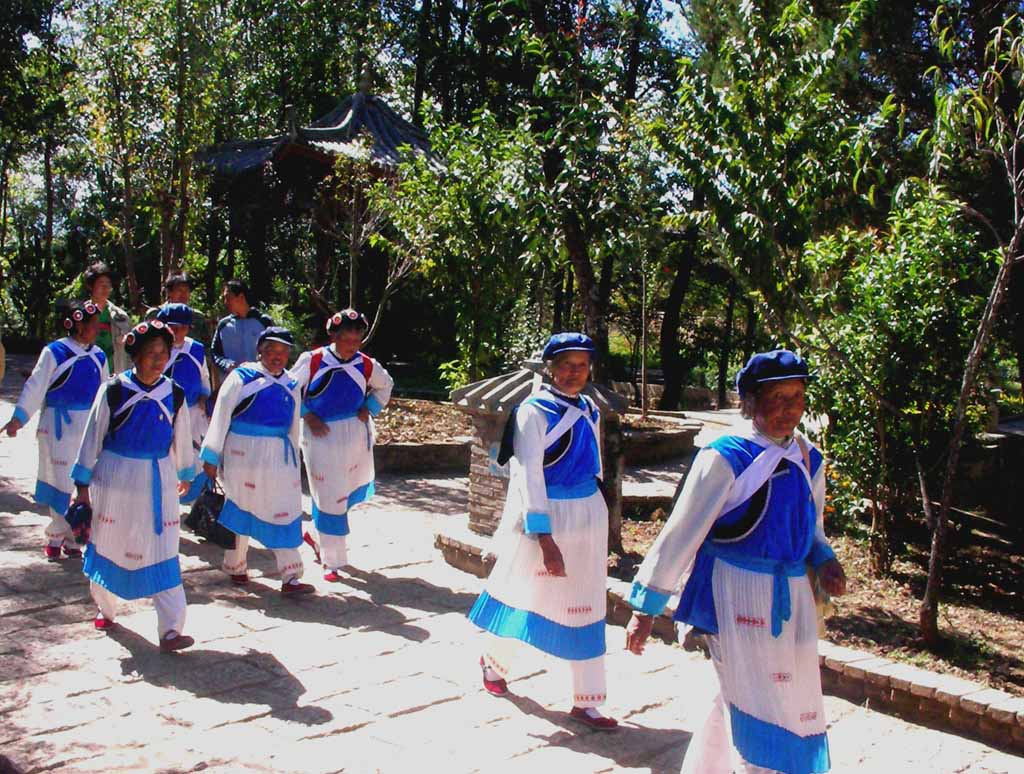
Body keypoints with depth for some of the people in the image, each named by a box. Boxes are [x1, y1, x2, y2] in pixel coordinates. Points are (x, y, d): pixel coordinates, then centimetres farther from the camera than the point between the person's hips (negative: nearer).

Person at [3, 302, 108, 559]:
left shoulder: (98, 356, 5)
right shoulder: (54, 352, -9)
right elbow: (35, 386, -8)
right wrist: (18, 418, -13)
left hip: (88, 425, 4)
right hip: (59, 424, -4)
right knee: (60, 480, 2)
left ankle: (71, 536, 20)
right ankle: (56, 536, 18)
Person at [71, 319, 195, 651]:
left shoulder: (174, 394, -2)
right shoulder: (114, 390, -9)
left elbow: (181, 438, 13)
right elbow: (93, 437, -2)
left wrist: (185, 474, 24)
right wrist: (83, 484, 1)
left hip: (158, 481, 1)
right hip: (115, 479, -1)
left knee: (163, 554, -3)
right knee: (108, 545, 15)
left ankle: (170, 630, -3)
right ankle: (106, 609, 39)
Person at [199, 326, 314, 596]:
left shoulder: (291, 387, 10)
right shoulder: (241, 377, -6)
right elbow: (221, 415, -6)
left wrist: (294, 464, 19)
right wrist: (211, 456, -8)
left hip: (279, 458, 4)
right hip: (243, 455, -4)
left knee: (284, 513, 2)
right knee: (240, 510, 9)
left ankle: (290, 578, 6)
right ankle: (236, 567, 29)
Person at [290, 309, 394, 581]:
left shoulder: (367, 365, -2)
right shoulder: (312, 360, -10)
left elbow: (385, 385, 17)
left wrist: (369, 409, 3)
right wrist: (307, 416, -9)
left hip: (355, 436, 3)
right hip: (320, 436, -3)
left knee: (352, 492, 11)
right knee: (328, 497, 0)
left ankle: (319, 531, 39)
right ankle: (332, 561, 11)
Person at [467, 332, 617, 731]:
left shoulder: (590, 410, 6)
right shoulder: (534, 411, -14)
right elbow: (528, 476, -18)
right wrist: (546, 539, -22)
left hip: (589, 517, 6)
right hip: (545, 517, -6)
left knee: (585, 609, 9)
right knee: (524, 596, 10)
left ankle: (585, 702, 18)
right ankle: (493, 661, 40)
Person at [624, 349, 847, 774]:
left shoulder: (808, 460, 6)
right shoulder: (725, 458, -14)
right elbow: (680, 534, -13)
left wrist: (824, 560, -2)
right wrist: (645, 608, -12)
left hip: (792, 597, 7)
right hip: (736, 595, -7)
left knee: (737, 700, 18)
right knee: (760, 709, -2)